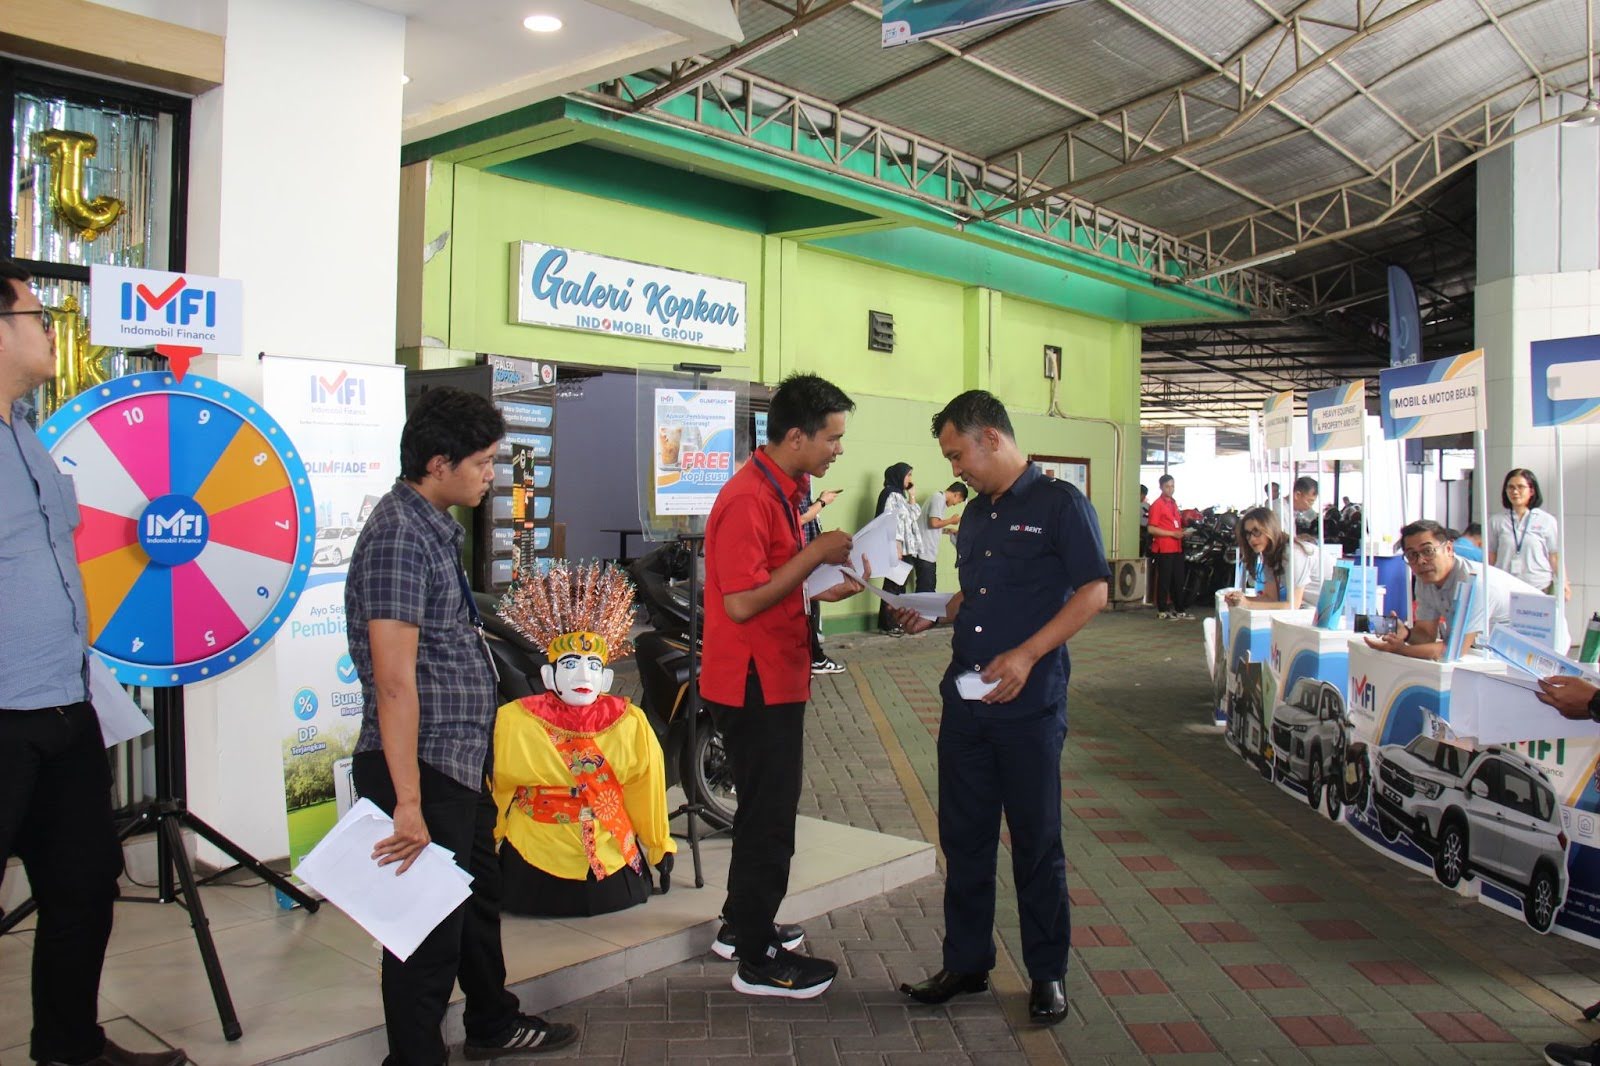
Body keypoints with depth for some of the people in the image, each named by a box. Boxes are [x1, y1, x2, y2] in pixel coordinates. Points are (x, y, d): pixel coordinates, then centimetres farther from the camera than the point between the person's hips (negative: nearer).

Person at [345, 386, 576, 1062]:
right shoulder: (400, 536, -21)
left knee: (479, 897, 24)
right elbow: (394, 681, -26)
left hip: (462, 758, 10)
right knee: (429, 926, 4)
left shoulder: (436, 526, 10)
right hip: (423, 766, -10)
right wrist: (408, 803, -27)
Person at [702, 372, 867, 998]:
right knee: (768, 817, -1)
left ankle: (743, 923, 35)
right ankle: (758, 961, 12)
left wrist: (823, 588, 7)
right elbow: (741, 602, -26)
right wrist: (815, 553, -20)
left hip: (775, 678, 10)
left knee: (766, 809, 20)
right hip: (756, 683, -10)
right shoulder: (748, 500, -21)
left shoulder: (780, 491, 12)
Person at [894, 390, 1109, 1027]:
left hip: (1029, 705, -6)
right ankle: (966, 962, 25)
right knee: (963, 836, 11)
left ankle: (1047, 973, 21)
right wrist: (932, 614, 5)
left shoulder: (1059, 503, -7)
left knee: (1037, 841, 5)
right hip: (965, 699, 7)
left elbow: (1093, 592, -12)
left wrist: (1027, 653, -20)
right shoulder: (975, 515, 15)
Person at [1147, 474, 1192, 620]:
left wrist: (1183, 532, 9)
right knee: (1164, 579, -2)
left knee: (1179, 580, 11)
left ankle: (1180, 609, 19)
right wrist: (1173, 533, -17)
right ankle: (1162, 611, 5)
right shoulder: (1157, 504, -9)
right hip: (1164, 548, -8)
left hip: (1177, 547, 8)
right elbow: (1151, 529, -15)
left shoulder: (1174, 503, 17)